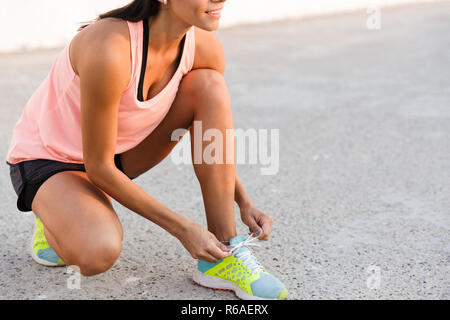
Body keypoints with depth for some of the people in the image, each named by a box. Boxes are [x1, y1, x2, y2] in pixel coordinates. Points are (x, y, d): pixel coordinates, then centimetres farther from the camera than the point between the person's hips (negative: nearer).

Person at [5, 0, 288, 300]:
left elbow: (213, 135, 3)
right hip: (47, 160, -6)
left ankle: (224, 255, -15)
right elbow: (98, 167, -27)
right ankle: (54, 218, 4)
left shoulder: (205, 47, -15)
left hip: (119, 151, 6)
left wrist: (245, 203, -8)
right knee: (99, 252, -37)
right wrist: (182, 228, -24)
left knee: (210, 84, -16)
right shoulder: (109, 50, -36)